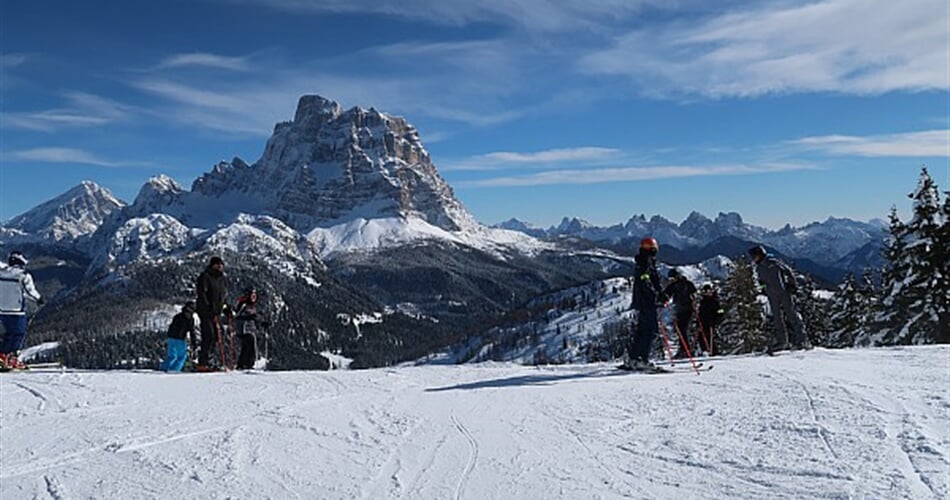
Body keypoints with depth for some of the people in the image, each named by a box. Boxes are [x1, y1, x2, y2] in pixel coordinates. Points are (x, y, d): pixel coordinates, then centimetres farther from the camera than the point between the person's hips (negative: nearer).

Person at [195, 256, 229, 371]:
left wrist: (226, 307, 11)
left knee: (217, 336, 4)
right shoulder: (205, 277, -7)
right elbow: (201, 293, -14)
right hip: (205, 311, -7)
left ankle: (206, 361, 12)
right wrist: (208, 307, -22)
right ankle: (202, 363, -11)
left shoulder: (223, 279, 16)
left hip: (217, 312, 8)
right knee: (209, 336, -14)